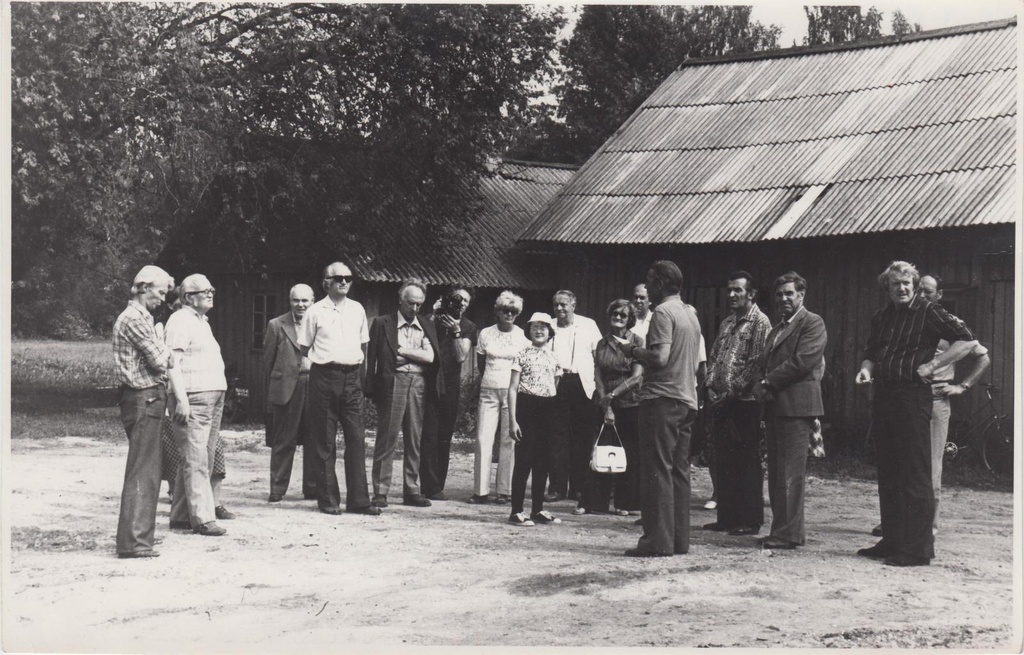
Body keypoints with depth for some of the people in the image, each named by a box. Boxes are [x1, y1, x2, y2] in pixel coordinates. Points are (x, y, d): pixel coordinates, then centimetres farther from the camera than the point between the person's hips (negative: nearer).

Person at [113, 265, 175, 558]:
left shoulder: (142, 317, 20)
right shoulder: (134, 318, -14)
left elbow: (160, 358, 16)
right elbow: (159, 360, -15)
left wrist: (164, 354, -3)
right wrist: (168, 353, 4)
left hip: (148, 399, 11)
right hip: (142, 399, -11)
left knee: (147, 469, 15)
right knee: (142, 471, -9)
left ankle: (140, 532, 23)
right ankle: (132, 541, -9)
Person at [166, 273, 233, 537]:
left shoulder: (202, 321, 22)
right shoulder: (180, 321, -7)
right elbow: (173, 363, -15)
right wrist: (181, 399, -22)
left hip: (214, 397, 10)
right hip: (193, 399, -10)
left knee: (207, 458, 9)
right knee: (195, 461, -10)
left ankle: (181, 514, 15)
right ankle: (202, 517, -11)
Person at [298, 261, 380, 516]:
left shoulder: (357, 309, 11)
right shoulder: (316, 311, -1)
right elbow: (304, 348, 5)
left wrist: (356, 361, 9)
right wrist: (324, 357, 3)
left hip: (352, 377, 4)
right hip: (324, 377, -3)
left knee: (356, 438, 0)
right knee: (324, 441, 1)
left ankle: (358, 499, 4)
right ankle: (327, 499, 8)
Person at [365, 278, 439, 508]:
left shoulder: (427, 327, 15)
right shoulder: (382, 324, 5)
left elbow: (430, 356, 2)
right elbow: (372, 357, 1)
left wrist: (403, 352, -6)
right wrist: (370, 389, -6)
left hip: (419, 385, 3)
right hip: (392, 384, -3)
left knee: (415, 440, 6)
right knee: (386, 439, -4)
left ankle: (412, 491, 13)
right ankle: (380, 492, -1)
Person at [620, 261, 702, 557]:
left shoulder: (663, 312, -11)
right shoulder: (690, 315, 17)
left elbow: (660, 357, -21)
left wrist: (633, 351, -4)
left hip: (662, 399, -9)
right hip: (687, 399, 9)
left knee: (657, 471, -7)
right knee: (679, 471, 10)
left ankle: (658, 540, -8)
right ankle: (679, 539, 12)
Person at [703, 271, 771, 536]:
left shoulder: (760, 322, -7)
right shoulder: (727, 323, 17)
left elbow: (756, 363, -14)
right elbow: (714, 357, 18)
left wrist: (731, 392, -16)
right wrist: (711, 387, 3)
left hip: (745, 402, -8)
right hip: (721, 403, 8)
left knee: (747, 463, -3)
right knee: (724, 462, 10)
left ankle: (750, 520, 2)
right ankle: (726, 517, 17)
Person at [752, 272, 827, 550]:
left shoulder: (812, 323, -4)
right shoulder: (777, 328, 25)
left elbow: (803, 361, -16)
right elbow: (765, 363, 22)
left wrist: (768, 382, -12)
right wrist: (761, 384, 0)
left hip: (796, 405, -9)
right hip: (775, 406, 9)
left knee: (790, 472, -9)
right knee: (776, 472, 10)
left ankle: (789, 534, -7)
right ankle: (782, 529, 16)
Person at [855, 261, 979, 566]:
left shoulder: (928, 312, -6)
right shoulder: (881, 317, 15)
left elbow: (966, 340, -10)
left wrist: (932, 365, -13)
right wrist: (866, 368, 2)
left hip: (912, 396, -8)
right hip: (883, 398, 8)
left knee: (915, 476, -7)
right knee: (888, 474, 11)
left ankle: (919, 549, -6)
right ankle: (892, 542, 19)